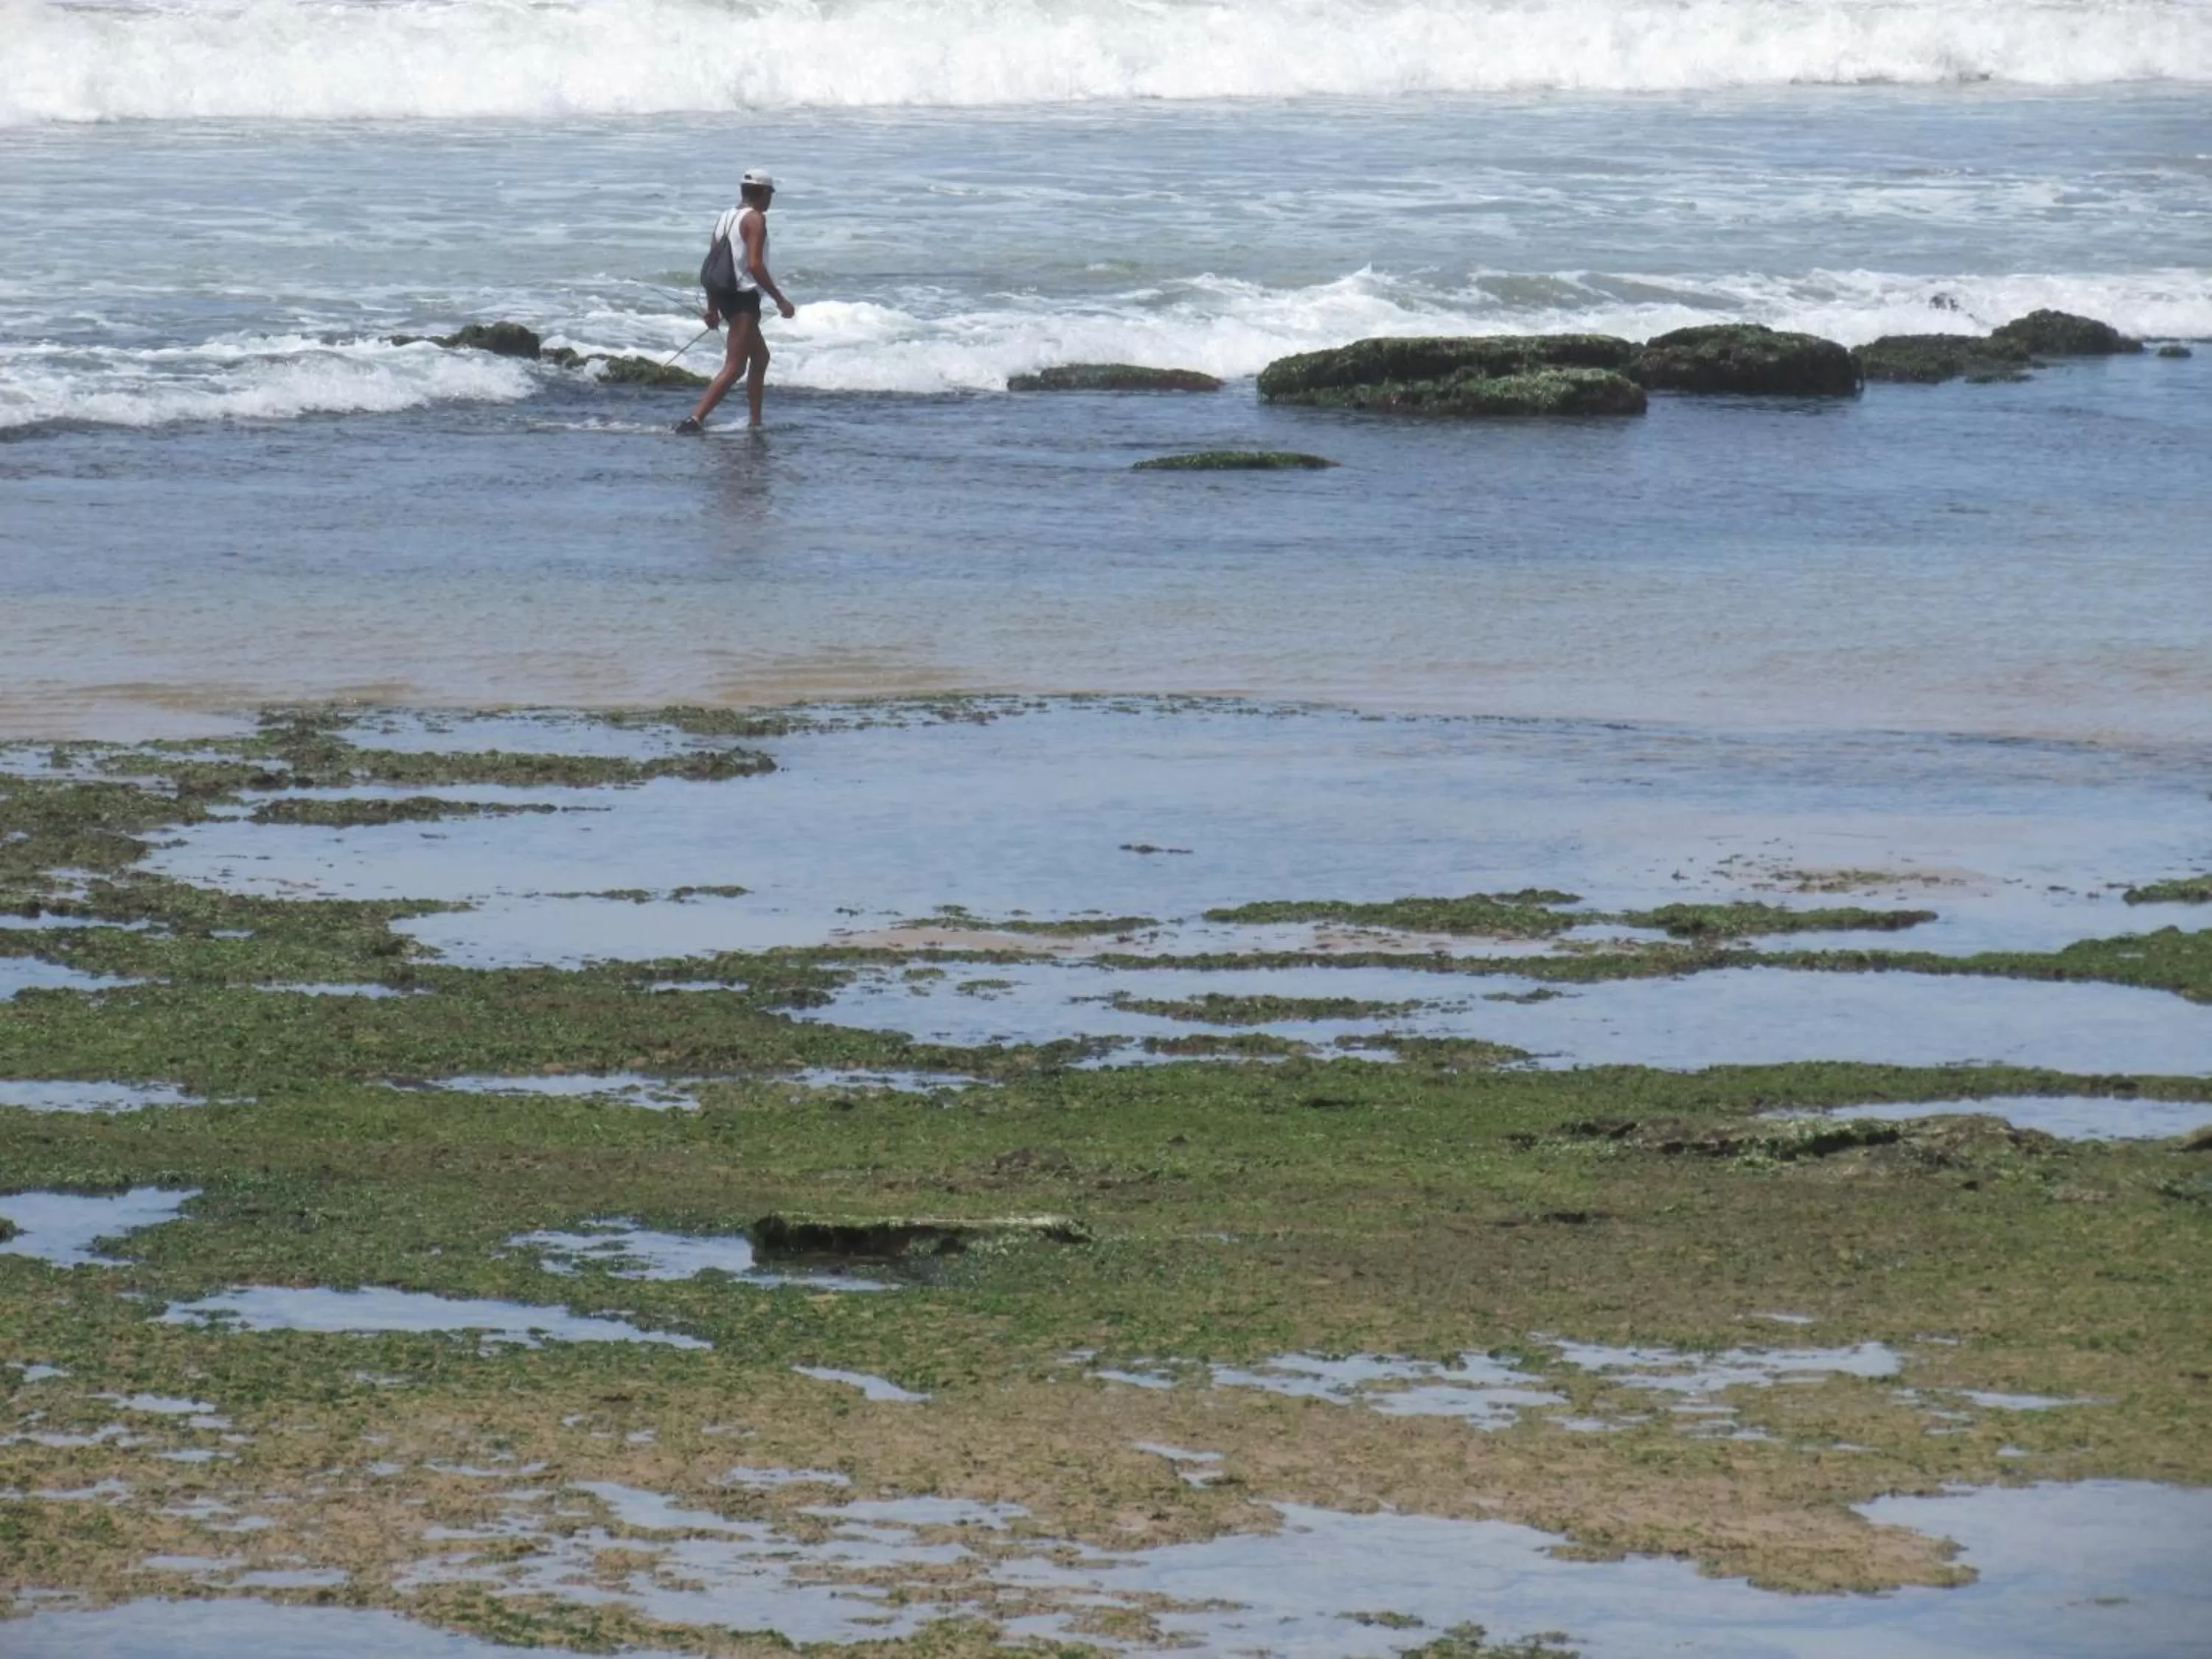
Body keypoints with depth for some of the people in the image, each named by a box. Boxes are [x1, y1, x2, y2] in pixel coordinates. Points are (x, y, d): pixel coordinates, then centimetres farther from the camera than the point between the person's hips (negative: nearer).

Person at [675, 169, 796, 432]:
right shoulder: (755, 219, -10)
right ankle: (695, 419, -27)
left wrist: (712, 307, 21)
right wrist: (780, 300, -17)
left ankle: (756, 423, 26)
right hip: (744, 296, -9)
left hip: (725, 295, 9)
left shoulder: (725, 218, 15)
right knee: (734, 368, -14)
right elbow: (754, 265, -20)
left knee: (761, 357, 24)